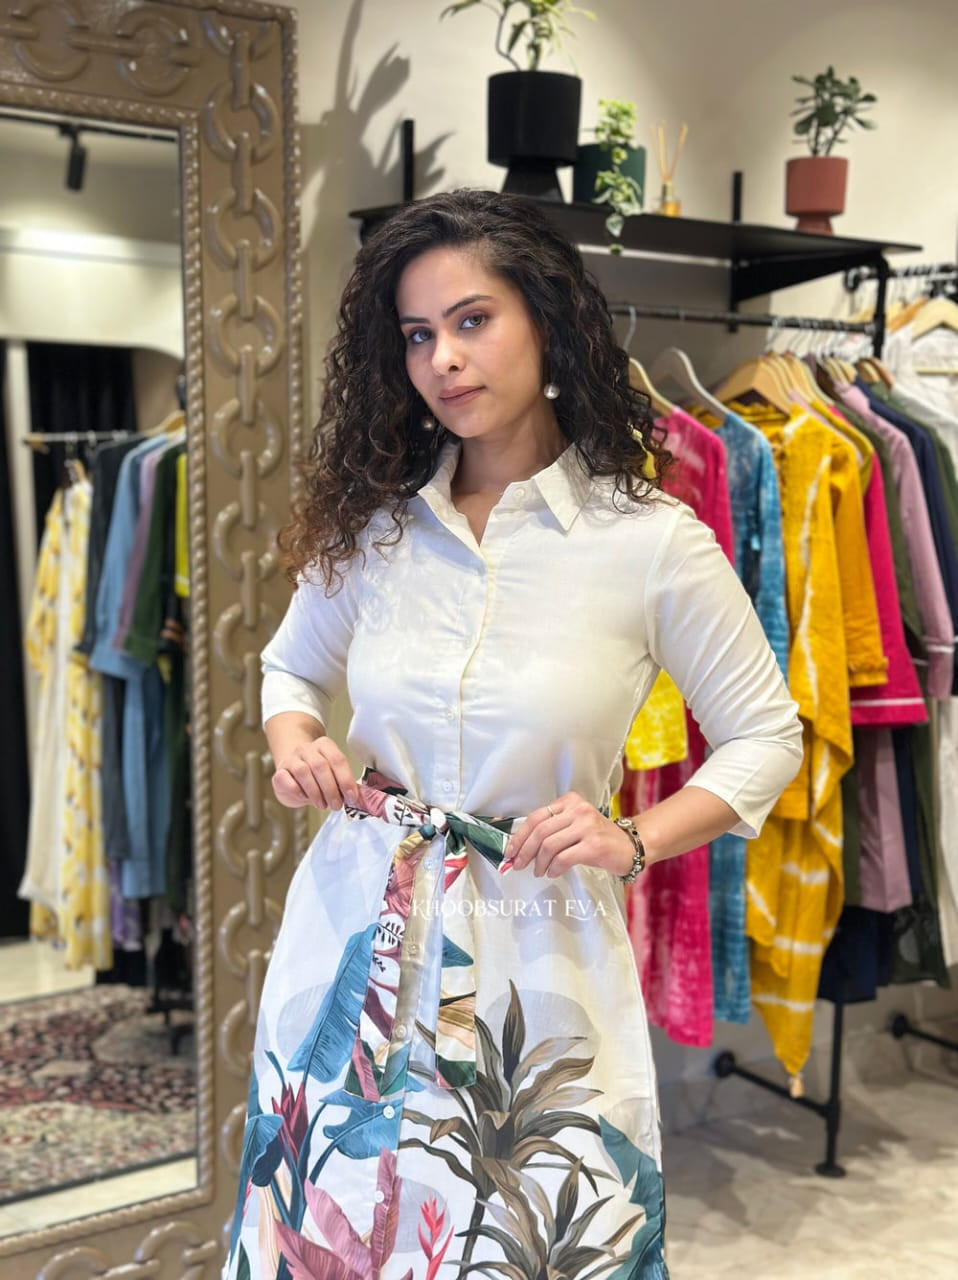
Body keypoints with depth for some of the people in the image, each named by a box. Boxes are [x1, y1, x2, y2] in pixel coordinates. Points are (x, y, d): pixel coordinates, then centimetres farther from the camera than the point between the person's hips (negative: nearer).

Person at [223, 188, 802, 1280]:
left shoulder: (655, 543, -11)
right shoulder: (371, 521, -1)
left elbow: (767, 737, 0)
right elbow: (291, 666, 17)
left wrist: (636, 841, -14)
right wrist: (295, 742, -5)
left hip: (536, 953, -2)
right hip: (354, 933, 3)